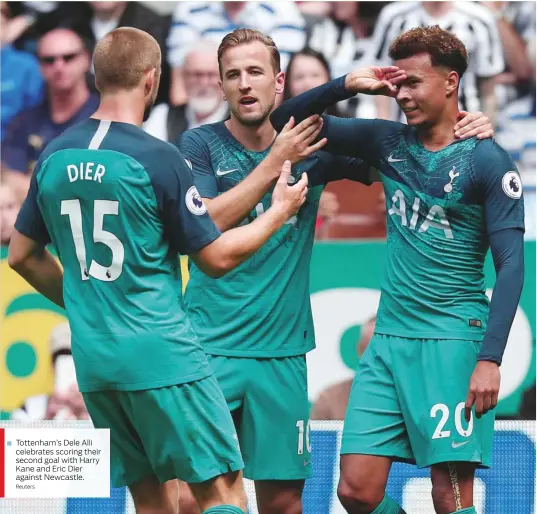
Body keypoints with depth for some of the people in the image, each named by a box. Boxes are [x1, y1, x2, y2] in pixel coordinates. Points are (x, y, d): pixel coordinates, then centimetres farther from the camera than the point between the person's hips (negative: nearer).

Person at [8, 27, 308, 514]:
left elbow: (22, 255, 16)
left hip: (93, 360, 6)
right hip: (162, 355, -6)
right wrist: (279, 211, 8)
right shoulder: (157, 158, -11)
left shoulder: (55, 157, 7)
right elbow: (216, 257, -5)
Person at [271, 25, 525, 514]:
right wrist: (347, 85, -2)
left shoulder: (487, 161, -6)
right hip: (389, 340, 6)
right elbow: (287, 121, 15)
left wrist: (490, 358, -17)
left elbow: (511, 264, -9)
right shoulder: (390, 142, 9)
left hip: (451, 343, -6)